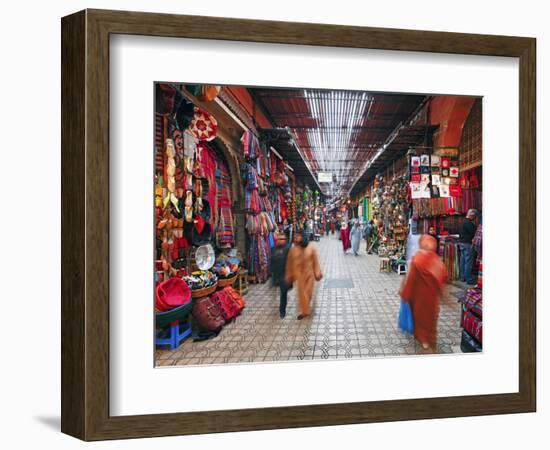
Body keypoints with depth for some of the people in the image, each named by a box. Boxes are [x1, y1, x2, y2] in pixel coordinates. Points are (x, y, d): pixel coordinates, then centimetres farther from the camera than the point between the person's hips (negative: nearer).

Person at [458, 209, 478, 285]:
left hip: (461, 243, 10)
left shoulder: (463, 222, 14)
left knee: (462, 260, 13)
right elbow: (473, 233, -20)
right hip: (467, 244, -10)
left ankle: (462, 277, 19)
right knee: (468, 261, -6)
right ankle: (469, 279, -4)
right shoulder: (469, 223, -17)